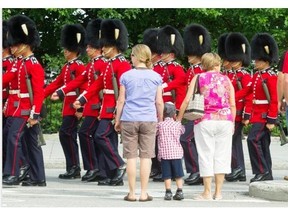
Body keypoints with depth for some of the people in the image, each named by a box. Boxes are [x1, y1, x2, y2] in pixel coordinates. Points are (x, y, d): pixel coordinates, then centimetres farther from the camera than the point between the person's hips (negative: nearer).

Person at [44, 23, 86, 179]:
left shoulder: (79, 66, -11)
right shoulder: (66, 67, 17)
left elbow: (83, 88, -16)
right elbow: (56, 84, 19)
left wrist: (80, 108, -21)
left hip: (73, 106, -9)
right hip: (67, 106, 9)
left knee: (65, 134, -12)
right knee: (69, 136, 8)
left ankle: (74, 168, -8)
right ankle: (73, 170, 11)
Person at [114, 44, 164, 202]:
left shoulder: (126, 76, -1)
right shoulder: (156, 77, 2)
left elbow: (121, 101, 1)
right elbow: (159, 102, 2)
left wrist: (117, 120, 10)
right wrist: (161, 120, 13)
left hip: (129, 120, 0)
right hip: (149, 120, 0)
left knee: (131, 157, 3)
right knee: (146, 156, 3)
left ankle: (132, 193, 4)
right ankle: (144, 193, 2)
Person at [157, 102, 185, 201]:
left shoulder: (160, 125, -2)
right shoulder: (178, 125, 3)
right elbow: (183, 131, 21)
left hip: (164, 153, -1)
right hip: (177, 153, 1)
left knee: (167, 175, 2)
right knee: (178, 174, 7)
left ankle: (168, 192, -1)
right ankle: (179, 191, 2)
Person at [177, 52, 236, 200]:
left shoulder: (198, 78, 3)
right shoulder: (226, 80, 8)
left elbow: (187, 100, -3)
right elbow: (232, 104, 6)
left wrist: (179, 119, 5)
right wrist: (232, 123, 16)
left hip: (205, 121, -2)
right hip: (225, 120, 2)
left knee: (206, 156, 2)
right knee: (222, 155, 6)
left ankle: (207, 193, 3)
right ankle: (218, 192, 7)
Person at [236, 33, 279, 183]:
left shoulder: (271, 77, -11)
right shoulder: (256, 76, 14)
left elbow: (274, 100, -15)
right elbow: (246, 92, 16)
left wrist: (271, 120, -18)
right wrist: (247, 115, 12)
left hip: (264, 116, -9)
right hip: (256, 116, 9)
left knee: (253, 139, -18)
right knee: (263, 144, 9)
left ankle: (261, 171, -14)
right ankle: (267, 175, 13)